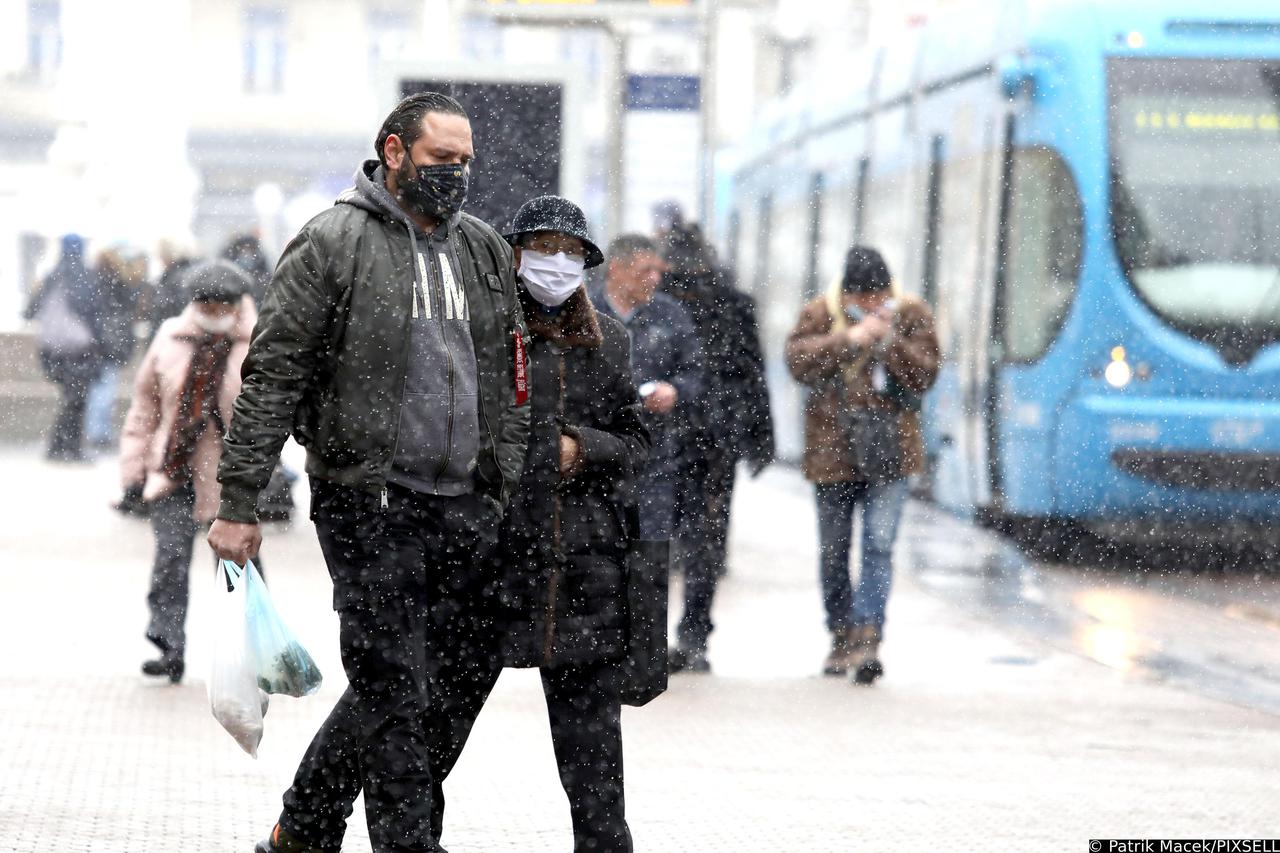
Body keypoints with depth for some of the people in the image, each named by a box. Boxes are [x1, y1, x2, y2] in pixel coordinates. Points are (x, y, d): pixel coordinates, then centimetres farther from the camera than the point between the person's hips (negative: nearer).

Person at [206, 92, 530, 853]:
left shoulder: (485, 251, 14)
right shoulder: (334, 244, -5)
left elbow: (508, 381, 19)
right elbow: (273, 375, -7)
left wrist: (504, 496, 14)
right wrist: (239, 502, -12)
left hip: (458, 504, 6)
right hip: (368, 501, -6)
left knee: (388, 684, 11)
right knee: (394, 689, -5)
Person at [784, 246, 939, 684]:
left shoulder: (912, 316, 3)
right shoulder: (819, 314, 1)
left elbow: (924, 374, -4)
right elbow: (798, 361, -13)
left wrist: (892, 342, -18)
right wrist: (850, 339, -22)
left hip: (888, 450, -1)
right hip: (832, 448, 1)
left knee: (879, 545, -13)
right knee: (833, 550, 9)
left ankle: (868, 636, -17)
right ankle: (842, 637, 22)